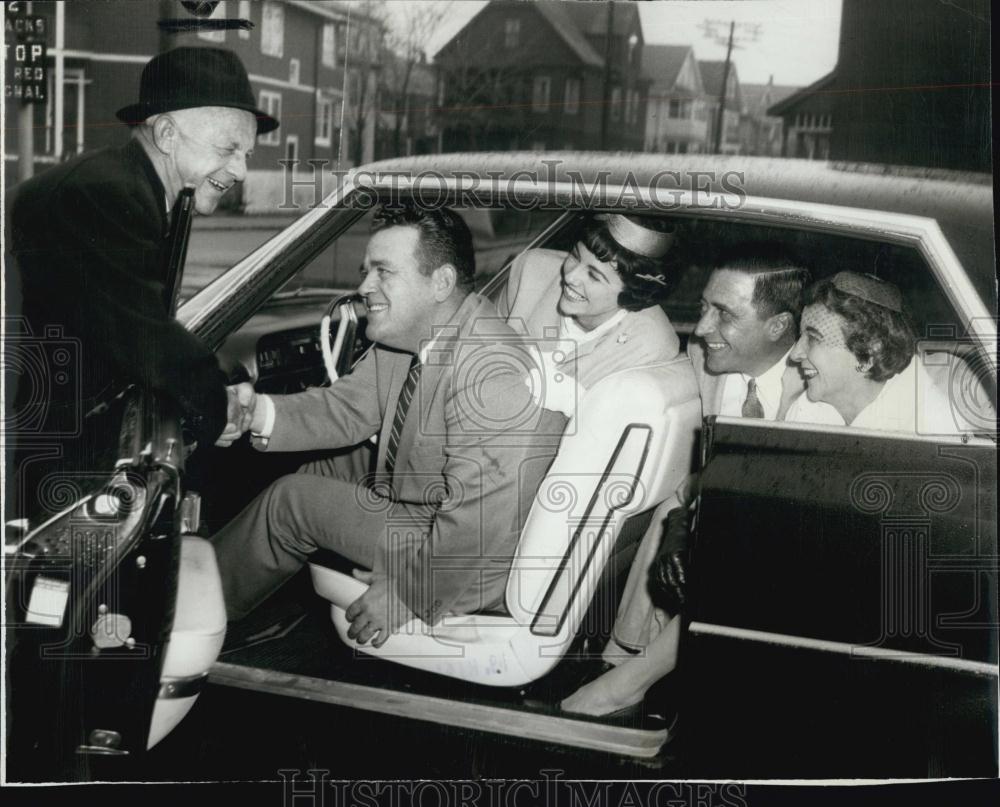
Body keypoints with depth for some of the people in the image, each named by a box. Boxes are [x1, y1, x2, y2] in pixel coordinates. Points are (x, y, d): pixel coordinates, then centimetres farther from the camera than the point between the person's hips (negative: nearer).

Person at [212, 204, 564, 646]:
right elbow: (345, 407, 3)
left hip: (472, 572, -9)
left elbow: (481, 526, -33)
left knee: (294, 500, -6)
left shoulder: (493, 375, -31)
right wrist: (259, 413, -14)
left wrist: (406, 591, -26)